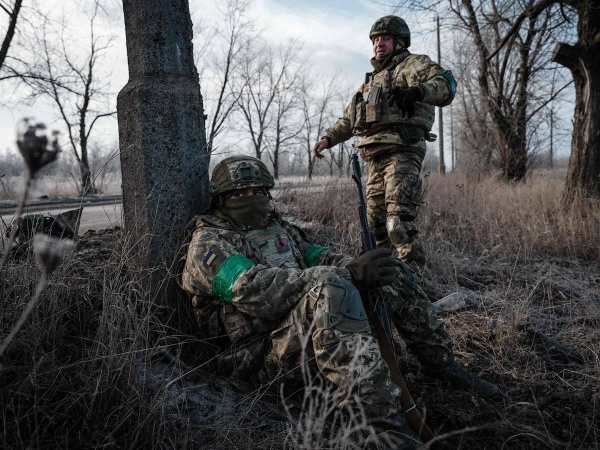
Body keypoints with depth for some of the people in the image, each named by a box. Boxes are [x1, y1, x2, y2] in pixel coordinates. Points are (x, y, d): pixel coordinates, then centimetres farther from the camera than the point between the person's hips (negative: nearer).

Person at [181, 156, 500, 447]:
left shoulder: (278, 228, 20)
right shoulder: (208, 243, -6)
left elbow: (321, 258, 11)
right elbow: (255, 290, -23)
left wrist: (357, 268, -14)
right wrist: (349, 274, -29)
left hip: (314, 334, 8)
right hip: (264, 355, -8)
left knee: (389, 269, 3)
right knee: (330, 284, -35)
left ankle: (441, 362, 12)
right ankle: (378, 417, -39)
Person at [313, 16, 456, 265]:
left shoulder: (413, 64, 7)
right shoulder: (371, 80, 30)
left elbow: (445, 83, -12)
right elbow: (348, 118, 31)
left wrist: (417, 91, -31)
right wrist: (328, 137, 15)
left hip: (401, 151, -8)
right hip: (376, 156, 8)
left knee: (399, 222, -19)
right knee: (376, 219, 9)